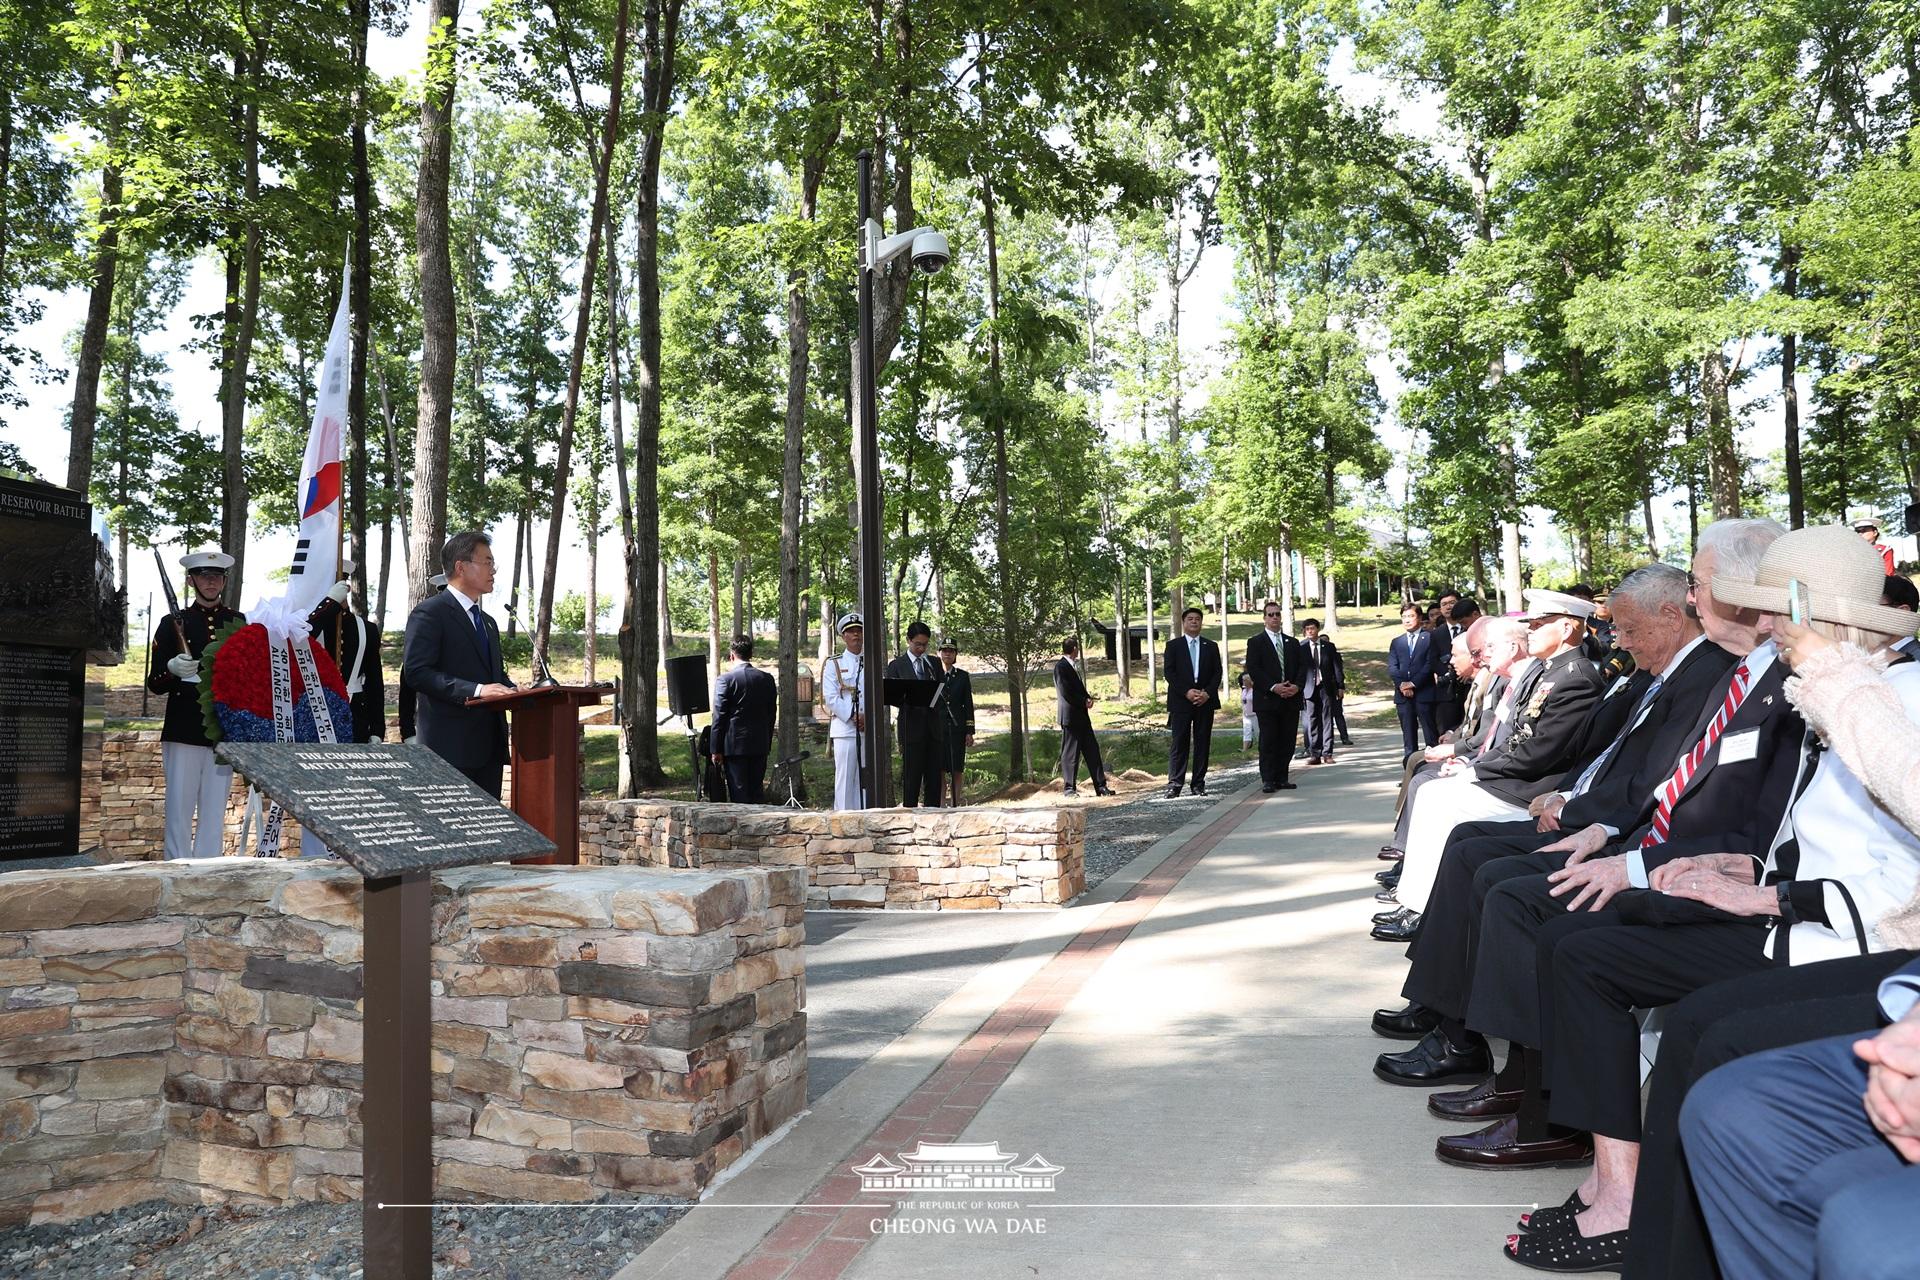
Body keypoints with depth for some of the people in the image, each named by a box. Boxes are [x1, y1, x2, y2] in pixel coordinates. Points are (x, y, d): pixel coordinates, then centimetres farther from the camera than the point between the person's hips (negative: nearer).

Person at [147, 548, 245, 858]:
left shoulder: (238, 622, 10)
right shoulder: (173, 623, 5)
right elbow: (154, 683, 4)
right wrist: (172, 670, -17)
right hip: (183, 731, -2)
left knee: (214, 813, 5)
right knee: (179, 811, 0)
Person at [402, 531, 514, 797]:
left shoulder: (488, 623, 24)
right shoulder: (430, 613, -5)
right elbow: (417, 672, -15)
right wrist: (475, 690, -24)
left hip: (490, 746, 8)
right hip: (451, 747, -8)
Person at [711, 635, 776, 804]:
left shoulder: (725, 680, -10)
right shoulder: (767, 679, 4)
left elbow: (719, 717, -9)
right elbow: (771, 715, 9)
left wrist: (716, 749, -4)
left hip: (735, 746, -4)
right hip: (760, 745, 4)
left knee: (739, 794, 0)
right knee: (758, 792, 11)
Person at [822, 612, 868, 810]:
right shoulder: (833, 664, 6)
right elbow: (831, 697, -4)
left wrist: (869, 717, -11)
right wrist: (853, 717, -13)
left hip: (869, 729, 3)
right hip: (844, 729, -3)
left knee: (865, 780, 6)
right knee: (845, 778, -4)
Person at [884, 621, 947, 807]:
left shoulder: (934, 663, 14)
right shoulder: (896, 666, 3)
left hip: (933, 727, 4)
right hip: (911, 728, -4)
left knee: (934, 774, 4)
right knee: (911, 776, -3)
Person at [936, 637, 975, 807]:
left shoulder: (962, 676, 10)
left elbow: (968, 704, 8)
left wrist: (970, 731, 1)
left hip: (957, 729, 1)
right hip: (937, 728, -1)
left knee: (956, 770, 1)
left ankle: (956, 805, 5)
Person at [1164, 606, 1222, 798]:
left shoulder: (1211, 646, 13)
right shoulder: (1173, 645, 6)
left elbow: (1217, 672, 7)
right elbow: (1169, 672, -2)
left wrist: (1208, 693, -9)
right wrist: (1186, 692, -13)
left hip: (1205, 701, 2)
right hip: (1180, 701, -2)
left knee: (1203, 743, 3)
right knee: (1179, 743, -4)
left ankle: (1198, 783, 7)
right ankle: (1174, 784, -3)